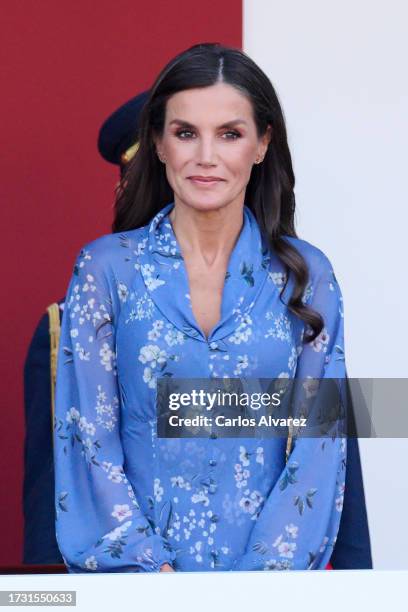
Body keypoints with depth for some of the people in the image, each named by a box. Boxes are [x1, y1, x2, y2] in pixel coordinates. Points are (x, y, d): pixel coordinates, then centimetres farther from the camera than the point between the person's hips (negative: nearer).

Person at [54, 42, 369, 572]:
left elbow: (320, 445, 2)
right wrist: (151, 567, -10)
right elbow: (89, 437, -1)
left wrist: (267, 570, -8)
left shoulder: (307, 275, 3)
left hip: (267, 562, 1)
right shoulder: (106, 267, 0)